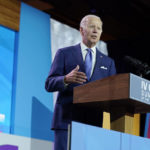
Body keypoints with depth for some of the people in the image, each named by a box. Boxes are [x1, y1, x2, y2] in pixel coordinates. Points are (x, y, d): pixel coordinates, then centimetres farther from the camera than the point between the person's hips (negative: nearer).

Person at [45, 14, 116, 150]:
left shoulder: (108, 62, 19)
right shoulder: (64, 53, 10)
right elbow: (49, 84, 2)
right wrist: (66, 79, -19)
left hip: (95, 122, 2)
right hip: (67, 119, -2)